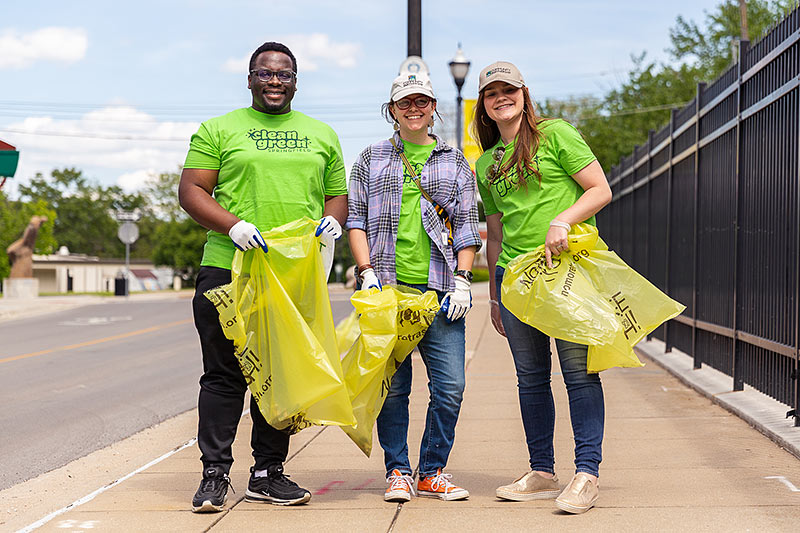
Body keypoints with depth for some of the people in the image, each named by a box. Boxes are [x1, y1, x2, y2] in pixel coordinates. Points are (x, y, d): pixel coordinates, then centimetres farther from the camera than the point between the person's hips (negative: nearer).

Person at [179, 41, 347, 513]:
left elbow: (338, 194, 22)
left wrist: (333, 220, -1)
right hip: (229, 269, -3)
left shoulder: (322, 135, 18)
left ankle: (269, 473, 15)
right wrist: (232, 225, -14)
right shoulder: (219, 130, 8)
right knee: (224, 375, -3)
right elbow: (191, 190, 2)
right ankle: (215, 474, 4)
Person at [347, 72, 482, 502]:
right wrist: (367, 271, -3)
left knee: (450, 385, -4)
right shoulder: (372, 159, 13)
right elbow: (355, 219, 10)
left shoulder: (455, 162, 14)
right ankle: (397, 471, 9)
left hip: (438, 289, 1)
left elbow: (467, 225, 11)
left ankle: (432, 472, 9)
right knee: (392, 383, -2)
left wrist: (462, 279, -1)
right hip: (387, 288, -1)